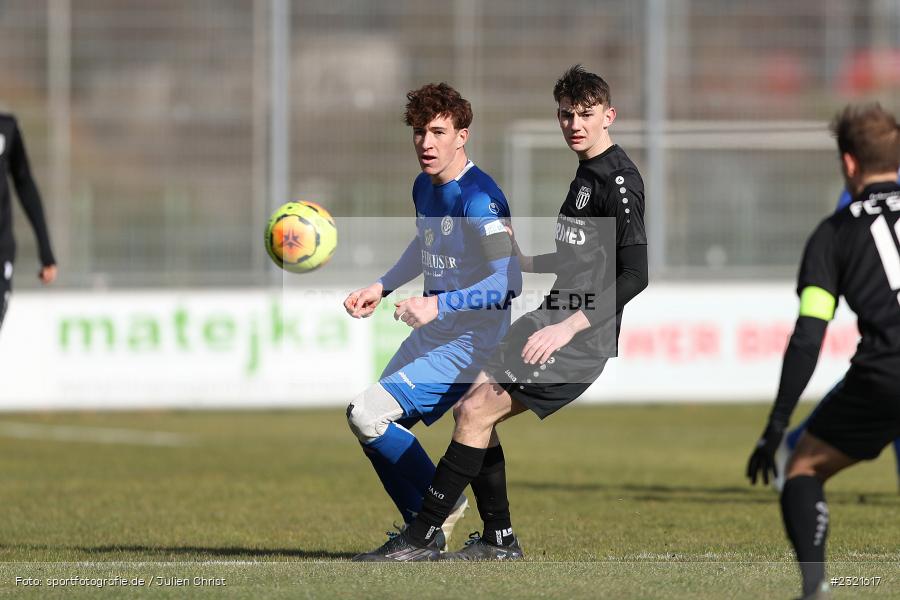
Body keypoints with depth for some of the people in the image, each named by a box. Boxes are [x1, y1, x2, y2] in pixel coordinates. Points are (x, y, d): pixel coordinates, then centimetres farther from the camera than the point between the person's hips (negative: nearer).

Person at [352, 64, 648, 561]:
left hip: (580, 339, -10)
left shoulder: (619, 180, -14)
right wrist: (525, 263, 18)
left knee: (476, 411, -14)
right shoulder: (586, 173, 16)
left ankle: (422, 537, -9)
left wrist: (569, 326, -26)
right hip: (550, 319, 10)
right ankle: (499, 540, 14)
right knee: (470, 410, 8)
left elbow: (634, 273, -22)